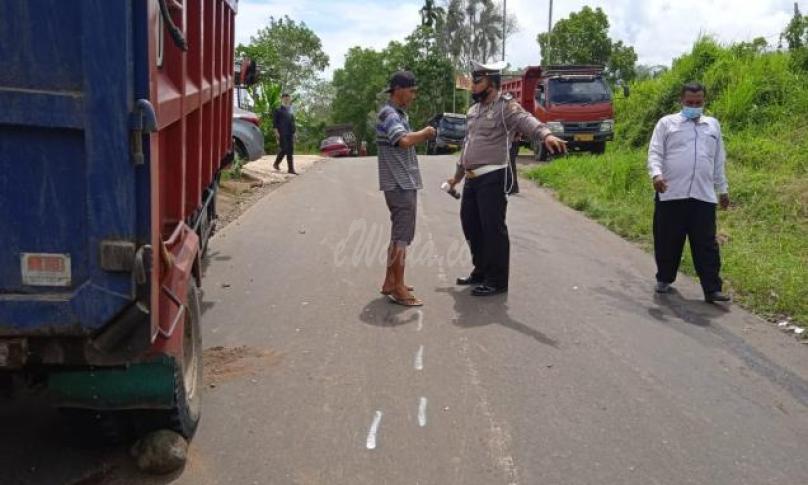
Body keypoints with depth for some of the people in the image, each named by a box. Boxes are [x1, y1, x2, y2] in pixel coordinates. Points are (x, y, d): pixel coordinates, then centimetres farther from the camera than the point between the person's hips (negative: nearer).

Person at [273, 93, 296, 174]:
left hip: (290, 134, 6)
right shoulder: (278, 111, 1)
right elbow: (275, 122, -4)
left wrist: (293, 132, 13)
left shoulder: (290, 111, 18)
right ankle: (276, 164, 14)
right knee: (283, 150, -8)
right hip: (282, 134, -6)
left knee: (290, 151, 1)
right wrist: (276, 132, -13)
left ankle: (291, 169, 0)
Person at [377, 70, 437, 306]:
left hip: (405, 183, 10)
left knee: (399, 234, 15)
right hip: (399, 185, -10)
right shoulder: (389, 114, -15)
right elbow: (405, 140, -31)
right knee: (401, 236, -7)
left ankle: (390, 282, 23)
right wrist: (425, 132, -17)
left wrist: (424, 135, 6)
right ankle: (398, 289, -2)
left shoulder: (399, 114, 17)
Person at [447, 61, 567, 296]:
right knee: (471, 225, 15)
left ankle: (497, 281, 5)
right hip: (472, 178, 9)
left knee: (493, 228, -5)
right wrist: (457, 175, 34)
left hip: (493, 178, -9)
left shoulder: (506, 106, -9)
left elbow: (526, 121, -29)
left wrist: (546, 135, -51)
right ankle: (481, 271, 31)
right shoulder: (474, 110, 18)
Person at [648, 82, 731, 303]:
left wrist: (723, 189, 20)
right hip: (670, 195, -2)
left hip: (704, 196, 2)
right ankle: (664, 280, 25)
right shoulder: (667, 123, 7)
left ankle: (712, 289, 1)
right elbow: (655, 153, -3)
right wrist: (656, 174, -22)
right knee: (668, 242, 7)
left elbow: (719, 161, 22)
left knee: (707, 245, 0)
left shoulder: (713, 125, 18)